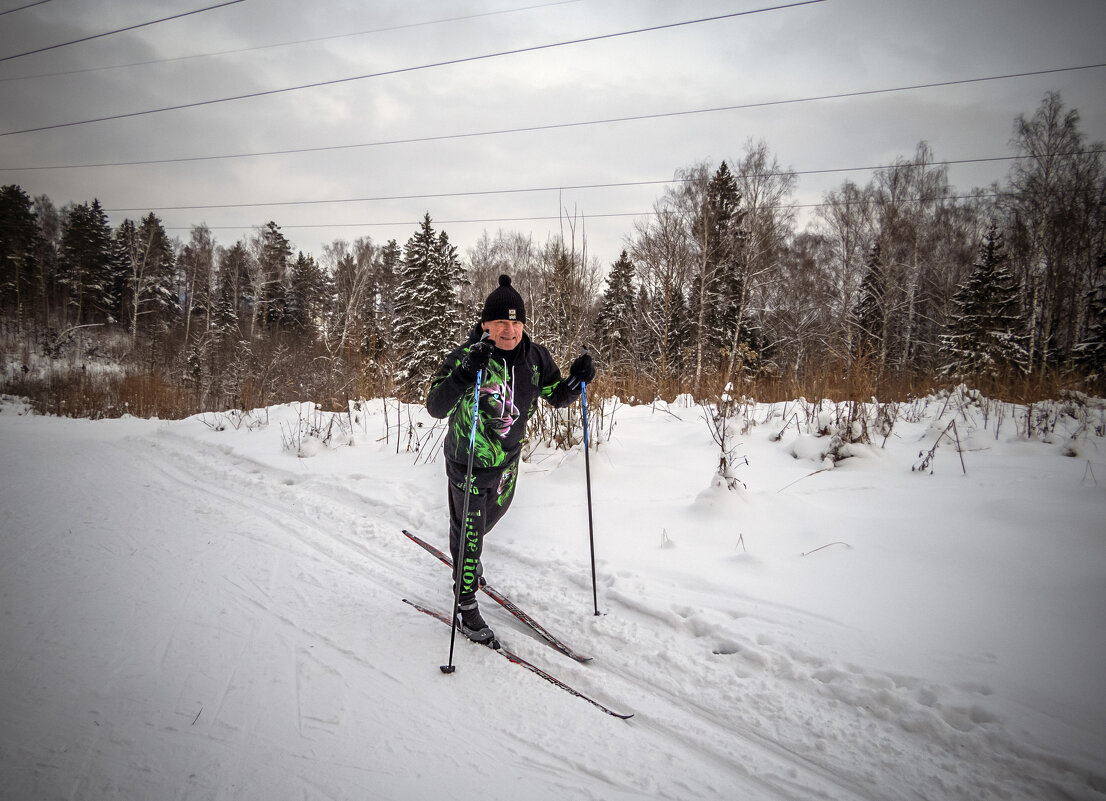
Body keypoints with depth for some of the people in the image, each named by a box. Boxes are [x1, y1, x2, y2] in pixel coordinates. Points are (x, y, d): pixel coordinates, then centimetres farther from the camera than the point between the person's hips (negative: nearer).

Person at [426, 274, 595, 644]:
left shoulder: (535, 357, -10)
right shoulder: (467, 356, -25)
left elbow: (556, 396, 3)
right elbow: (436, 408, -32)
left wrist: (576, 380, -18)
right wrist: (465, 374, -48)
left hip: (508, 460, 6)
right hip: (469, 462, -5)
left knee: (490, 517, 29)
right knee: (469, 534, 4)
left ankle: (469, 557, 61)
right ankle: (466, 608, 24)